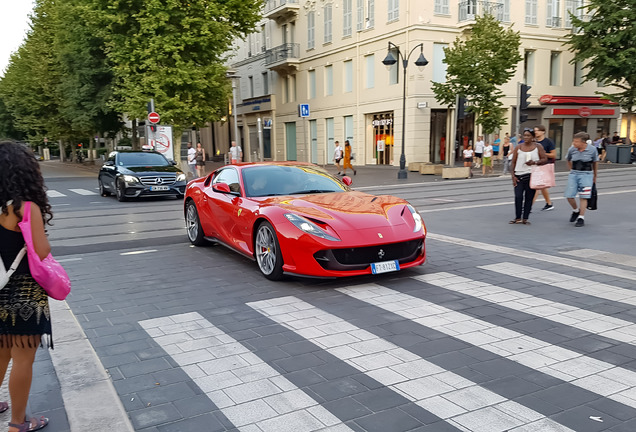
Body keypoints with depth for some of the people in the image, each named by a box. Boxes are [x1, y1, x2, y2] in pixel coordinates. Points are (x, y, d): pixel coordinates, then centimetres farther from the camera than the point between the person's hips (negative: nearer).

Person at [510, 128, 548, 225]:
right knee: (518, 196, -8)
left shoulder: (538, 147, 5)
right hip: (519, 175, 1)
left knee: (529, 197, 2)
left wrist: (535, 162, -15)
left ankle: (525, 218, 10)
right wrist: (513, 176, -1)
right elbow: (513, 162, 7)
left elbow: (545, 159, 3)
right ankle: (518, 218, 5)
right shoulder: (518, 147, 7)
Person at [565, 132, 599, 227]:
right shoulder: (571, 149, -4)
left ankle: (581, 218, 1)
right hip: (573, 174, 3)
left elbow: (595, 163, 8)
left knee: (583, 197, -6)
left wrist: (595, 176, 17)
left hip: (586, 175, -3)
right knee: (569, 196, -1)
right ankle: (576, 211, 27)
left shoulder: (592, 149, -8)